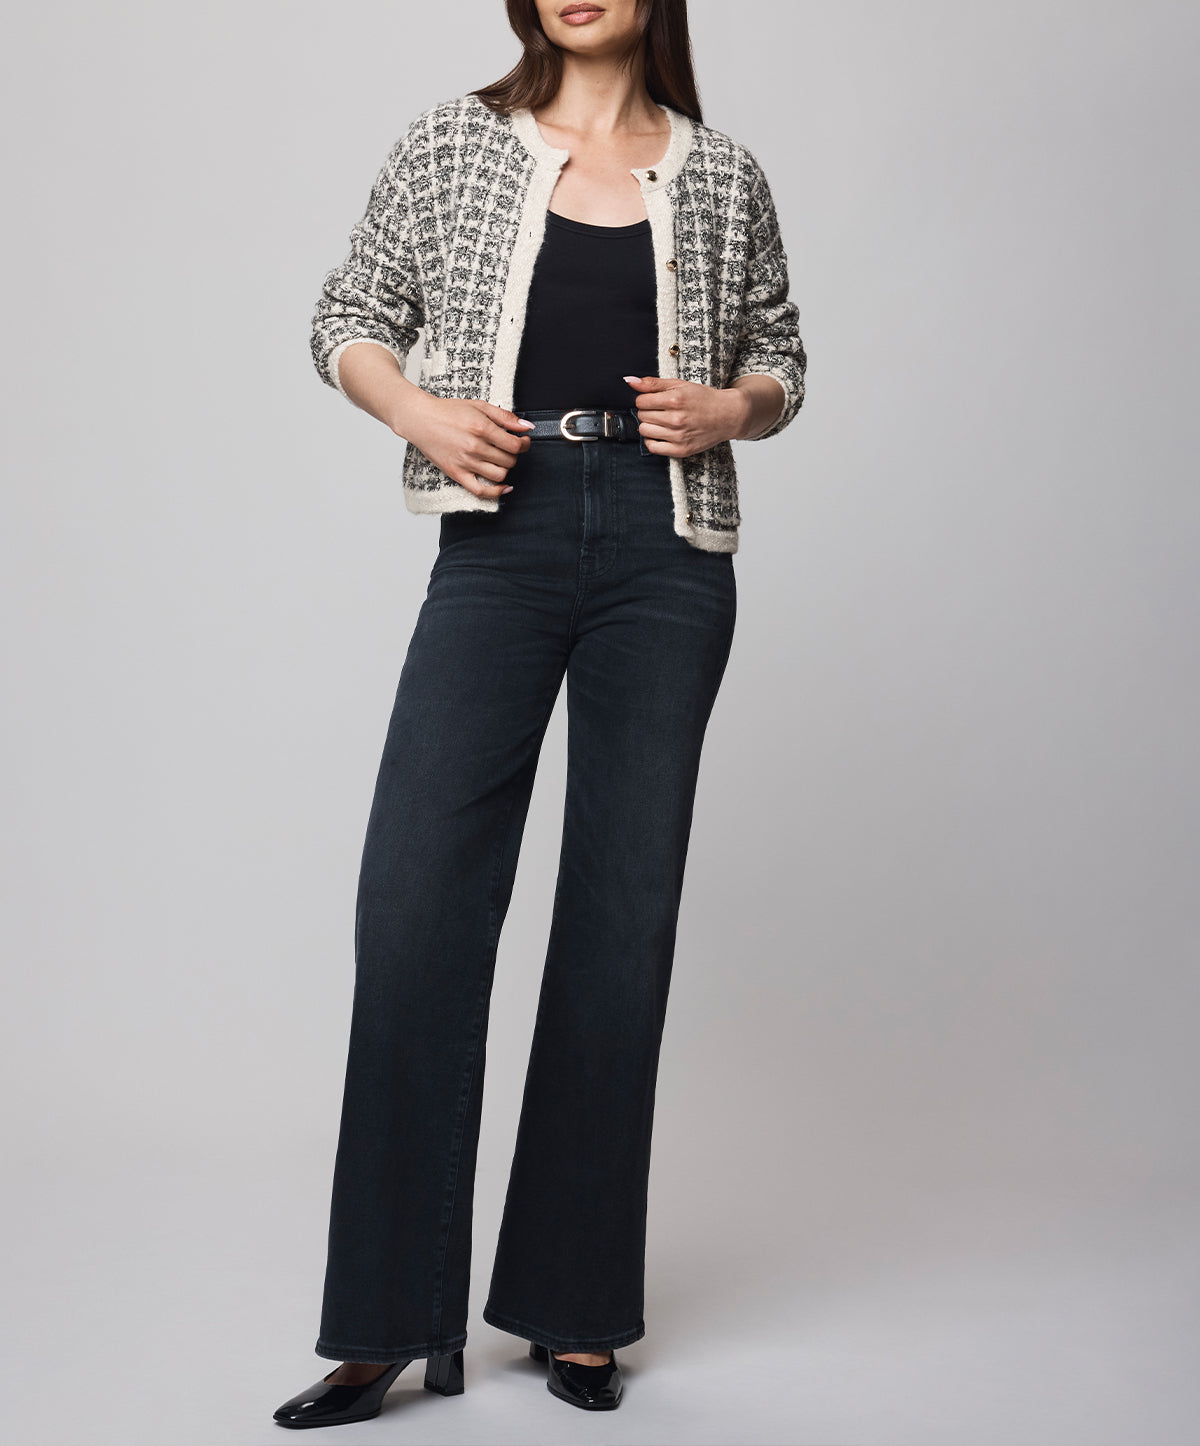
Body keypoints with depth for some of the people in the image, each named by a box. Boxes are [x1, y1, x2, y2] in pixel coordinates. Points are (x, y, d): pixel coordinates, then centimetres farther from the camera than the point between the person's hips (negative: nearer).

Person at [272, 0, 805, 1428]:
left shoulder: (721, 175, 12)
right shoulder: (453, 145, 10)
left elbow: (779, 362, 19)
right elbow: (348, 319, 13)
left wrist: (726, 409, -3)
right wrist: (419, 410, -7)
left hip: (665, 552, 1)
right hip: (502, 534, -1)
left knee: (625, 913, 3)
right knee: (416, 899, -9)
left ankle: (577, 1311, 15)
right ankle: (390, 1327, 3)